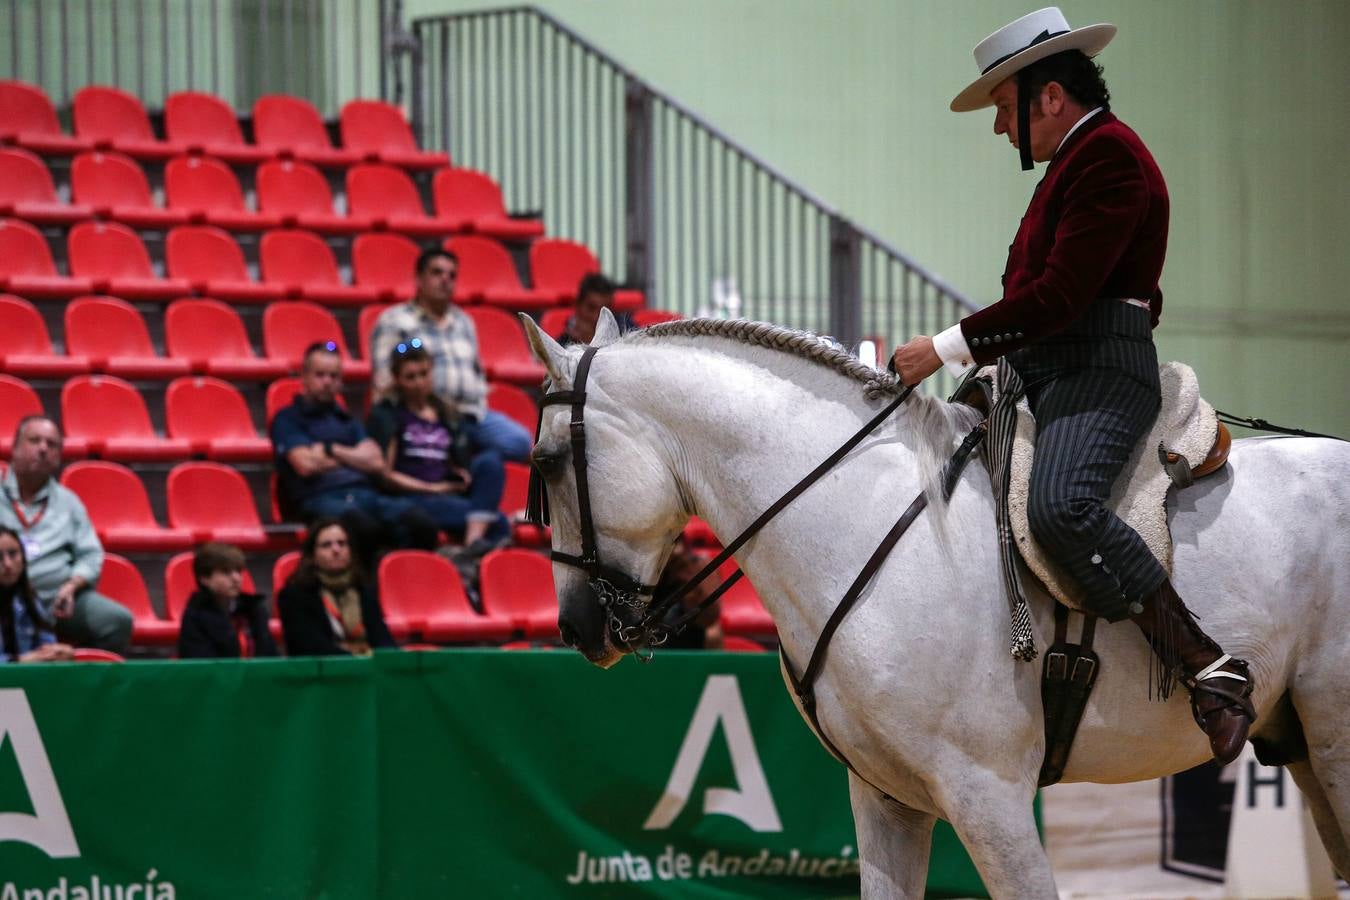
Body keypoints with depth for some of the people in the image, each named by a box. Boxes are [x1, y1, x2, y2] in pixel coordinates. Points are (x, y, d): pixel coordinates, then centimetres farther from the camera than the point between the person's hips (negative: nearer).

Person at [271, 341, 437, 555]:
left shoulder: (347, 421, 30)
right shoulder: (287, 419, 13)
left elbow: (377, 463, 15)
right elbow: (306, 465, -4)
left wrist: (331, 450, 4)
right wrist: (355, 458, 11)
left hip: (365, 495, 5)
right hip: (320, 498, -5)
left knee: (420, 525, -28)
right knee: (365, 528, -42)